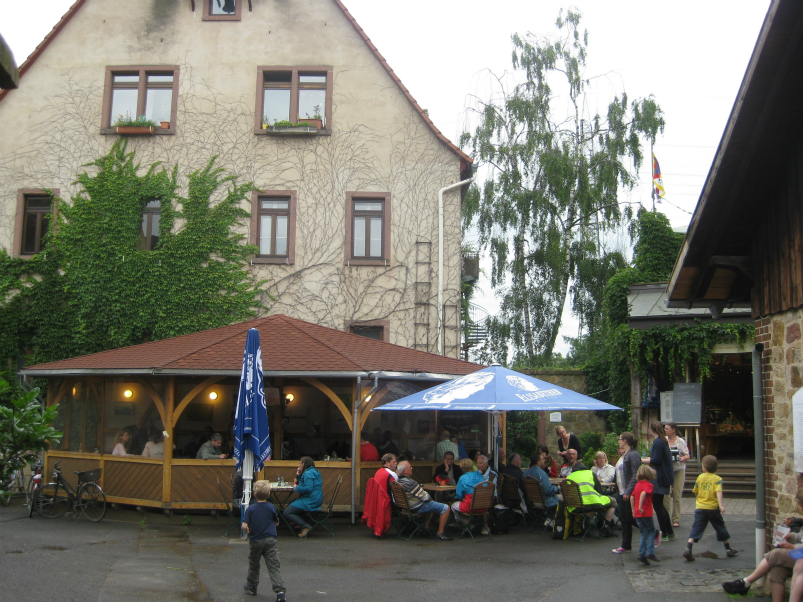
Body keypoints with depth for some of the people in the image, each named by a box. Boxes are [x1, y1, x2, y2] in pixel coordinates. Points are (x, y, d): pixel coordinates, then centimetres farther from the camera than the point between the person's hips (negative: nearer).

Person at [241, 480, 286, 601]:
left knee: (253, 565, 21)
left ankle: (251, 587, 37)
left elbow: (244, 526, -15)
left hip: (255, 541, 0)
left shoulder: (250, 509, -7)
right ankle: (280, 590, -15)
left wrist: (246, 530, 6)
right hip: (270, 540, 0)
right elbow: (276, 523, 9)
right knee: (274, 566, -2)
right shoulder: (272, 508, -2)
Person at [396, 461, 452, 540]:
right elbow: (425, 497, -22)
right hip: (418, 508, -10)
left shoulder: (398, 480, 0)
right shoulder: (409, 482, -30)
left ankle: (426, 526, 32)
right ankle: (440, 533, 0)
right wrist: (430, 498, -1)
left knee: (434, 504, 33)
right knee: (445, 508, -5)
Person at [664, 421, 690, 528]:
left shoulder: (681, 442, 1)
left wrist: (683, 458, -20)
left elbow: (688, 456, 1)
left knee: (677, 496, 1)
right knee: (666, 496, -3)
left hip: (679, 471, -1)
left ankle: (676, 520, 9)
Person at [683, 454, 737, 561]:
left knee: (696, 529, -3)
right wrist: (721, 505, -24)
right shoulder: (717, 478, -1)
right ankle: (728, 549, 28)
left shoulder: (700, 477, 5)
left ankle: (688, 549, -18)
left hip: (700, 508, 1)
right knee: (720, 528, 15)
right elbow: (718, 492, -17)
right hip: (713, 508, -1)